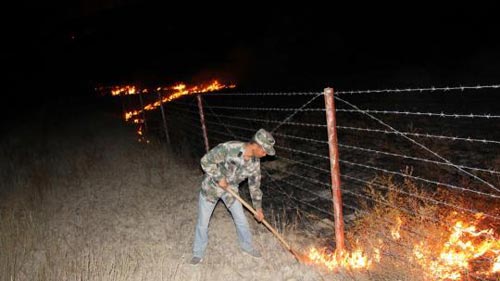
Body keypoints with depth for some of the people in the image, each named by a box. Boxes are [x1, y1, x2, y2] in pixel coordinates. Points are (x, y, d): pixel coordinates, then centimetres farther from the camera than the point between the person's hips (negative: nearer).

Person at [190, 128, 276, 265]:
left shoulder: (255, 162, -14)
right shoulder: (229, 148, -34)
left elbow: (255, 185, 0)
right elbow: (206, 161, -24)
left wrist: (258, 208, 5)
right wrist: (219, 178, -25)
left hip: (231, 189, 4)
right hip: (212, 186, -4)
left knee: (241, 220, 10)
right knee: (203, 223, 6)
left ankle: (247, 246, 37)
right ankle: (198, 254, 27)